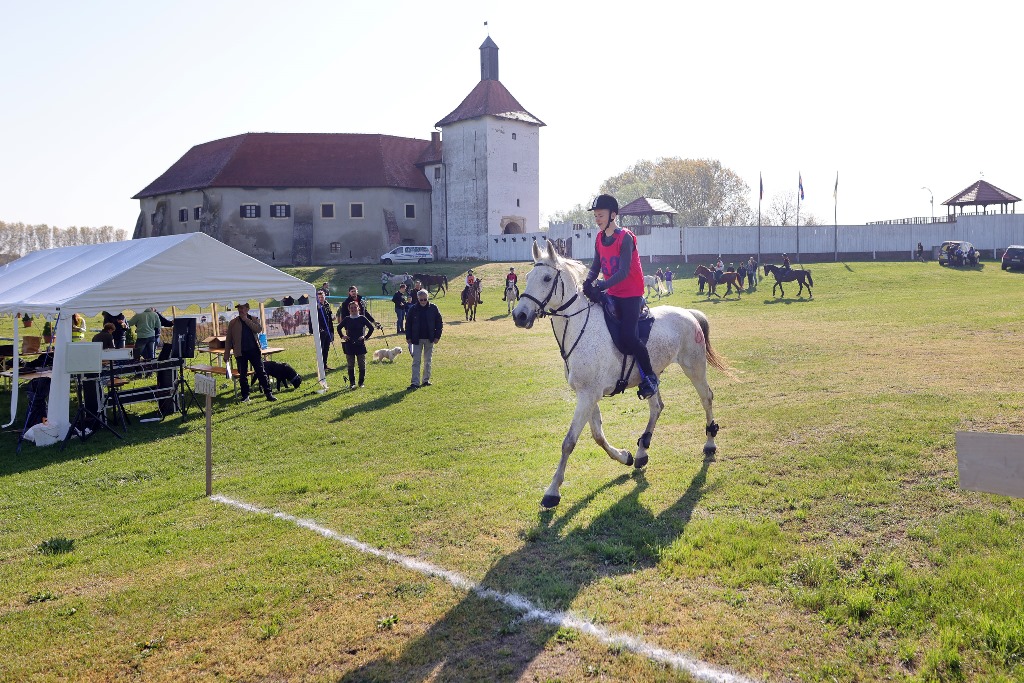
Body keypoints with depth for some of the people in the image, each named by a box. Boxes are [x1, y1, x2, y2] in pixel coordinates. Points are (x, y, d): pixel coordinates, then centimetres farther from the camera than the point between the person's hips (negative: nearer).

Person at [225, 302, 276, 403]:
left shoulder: (254, 320, 8)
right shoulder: (233, 323, 7)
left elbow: (259, 329, -13)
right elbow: (228, 340, 7)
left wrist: (246, 320, -11)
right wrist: (226, 355, 3)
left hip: (254, 350, 0)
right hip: (241, 352, 1)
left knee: (261, 372, -2)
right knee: (242, 375, 4)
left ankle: (268, 393, 1)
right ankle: (245, 395, 15)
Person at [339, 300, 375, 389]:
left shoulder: (362, 318, -2)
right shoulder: (346, 319, 3)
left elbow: (371, 328, 1)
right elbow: (339, 328, 17)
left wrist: (366, 337, -5)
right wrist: (342, 336, 7)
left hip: (360, 344, -1)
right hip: (349, 345, 1)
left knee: (362, 365, 3)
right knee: (350, 365, 4)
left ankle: (361, 382, 14)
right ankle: (352, 383, 11)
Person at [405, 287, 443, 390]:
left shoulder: (433, 308, -2)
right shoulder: (413, 309, -2)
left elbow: (439, 323, 4)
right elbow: (408, 324, 5)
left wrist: (437, 336, -3)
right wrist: (408, 337, -1)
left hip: (429, 339, 1)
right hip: (417, 339, -1)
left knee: (428, 361, 11)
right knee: (416, 361, -5)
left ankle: (426, 380, 21)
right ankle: (415, 382, -7)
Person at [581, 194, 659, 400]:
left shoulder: (625, 238, -16)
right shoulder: (600, 238, 7)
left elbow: (623, 272, -24)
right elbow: (596, 266, 6)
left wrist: (601, 286, -34)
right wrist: (588, 281, -15)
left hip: (631, 294, -8)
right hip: (612, 294, 8)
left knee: (628, 336, -19)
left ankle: (650, 377, 1)